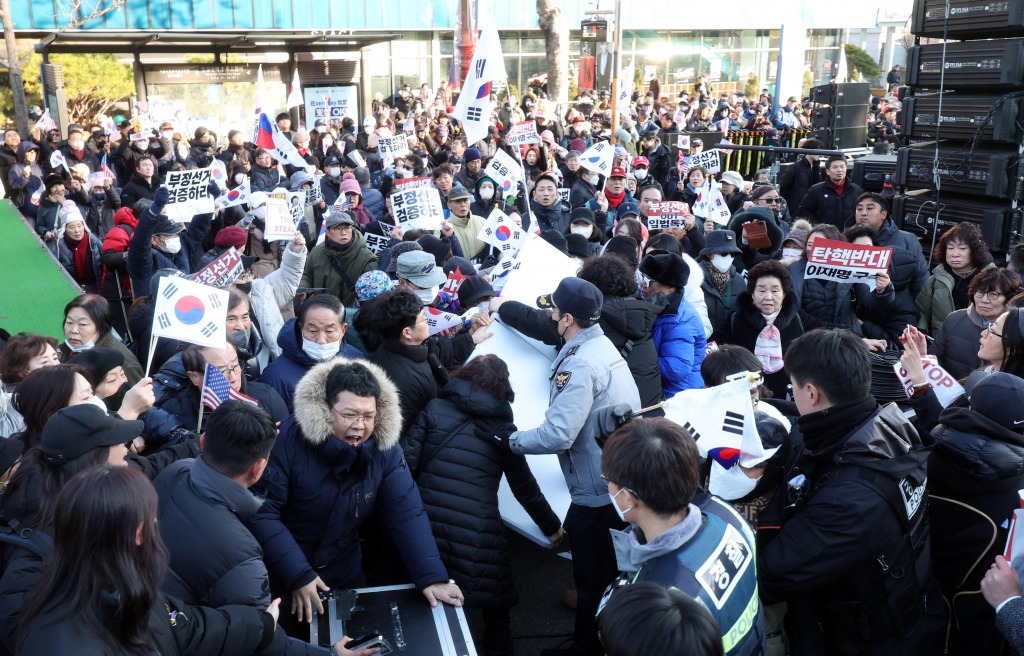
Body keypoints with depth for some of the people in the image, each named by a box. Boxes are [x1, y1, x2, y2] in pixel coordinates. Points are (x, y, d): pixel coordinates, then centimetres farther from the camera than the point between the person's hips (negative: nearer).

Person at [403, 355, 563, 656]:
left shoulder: (434, 408, 5)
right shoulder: (503, 427, 5)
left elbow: (405, 462, -4)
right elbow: (524, 486, 11)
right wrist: (551, 526, 23)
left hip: (426, 526, 2)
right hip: (476, 538, -2)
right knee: (496, 606, 18)